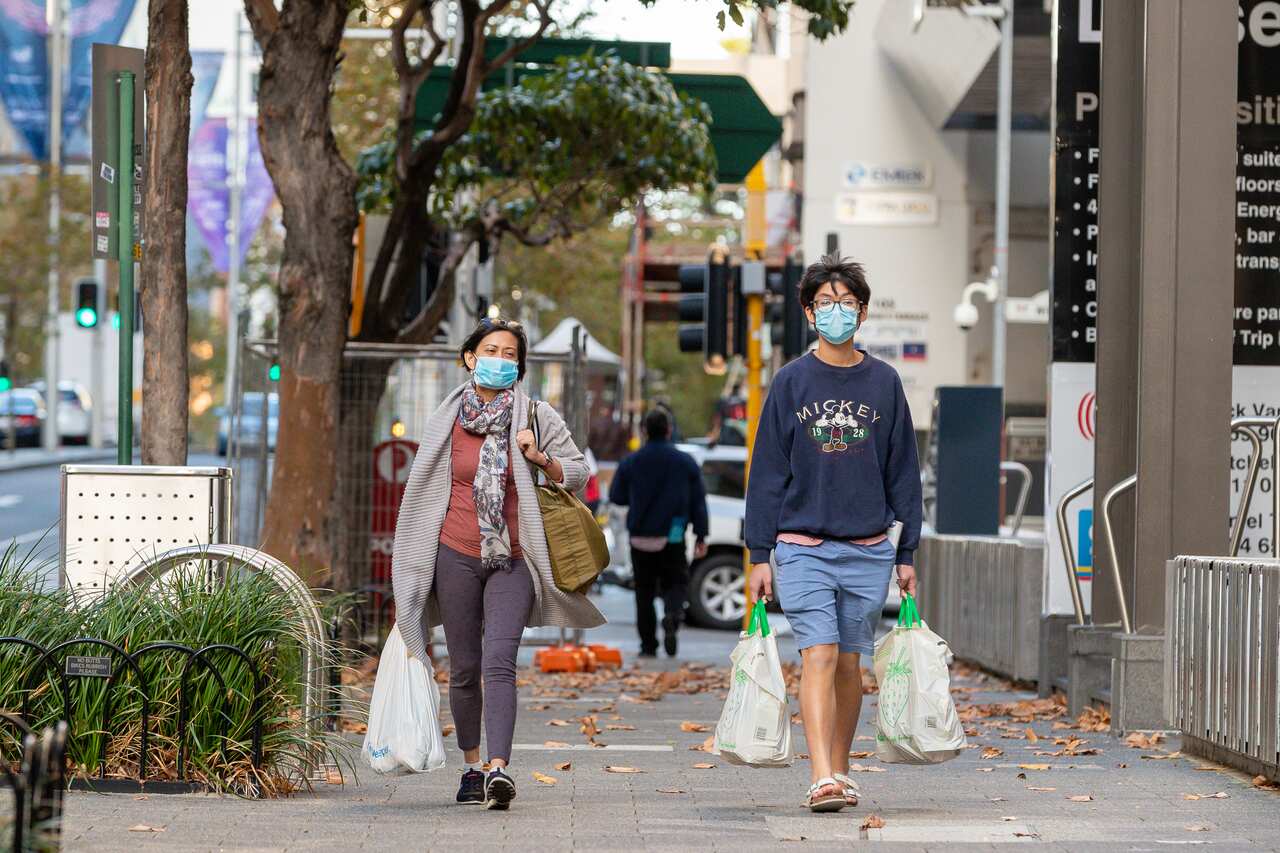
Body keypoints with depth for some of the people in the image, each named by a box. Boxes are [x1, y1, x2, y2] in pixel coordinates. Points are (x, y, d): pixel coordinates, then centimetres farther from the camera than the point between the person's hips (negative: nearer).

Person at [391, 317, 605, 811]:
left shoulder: (537, 417, 2)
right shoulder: (447, 420, 6)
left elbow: (577, 475, 6)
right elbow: (424, 491, 14)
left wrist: (542, 460, -15)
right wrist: (412, 566, 15)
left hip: (513, 558, -2)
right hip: (456, 553, 2)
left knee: (499, 663, -17)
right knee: (464, 668, 5)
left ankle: (499, 770, -26)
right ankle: (472, 766, 21)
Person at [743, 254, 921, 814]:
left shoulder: (883, 383, 7)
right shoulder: (791, 382, 3)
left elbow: (903, 472, 11)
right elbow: (767, 472, 4)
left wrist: (906, 555, 8)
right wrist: (760, 555, -1)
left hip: (869, 551, 2)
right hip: (803, 549, -2)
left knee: (850, 663, 8)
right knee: (819, 655, -14)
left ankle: (840, 769, 20)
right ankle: (822, 778, -21)